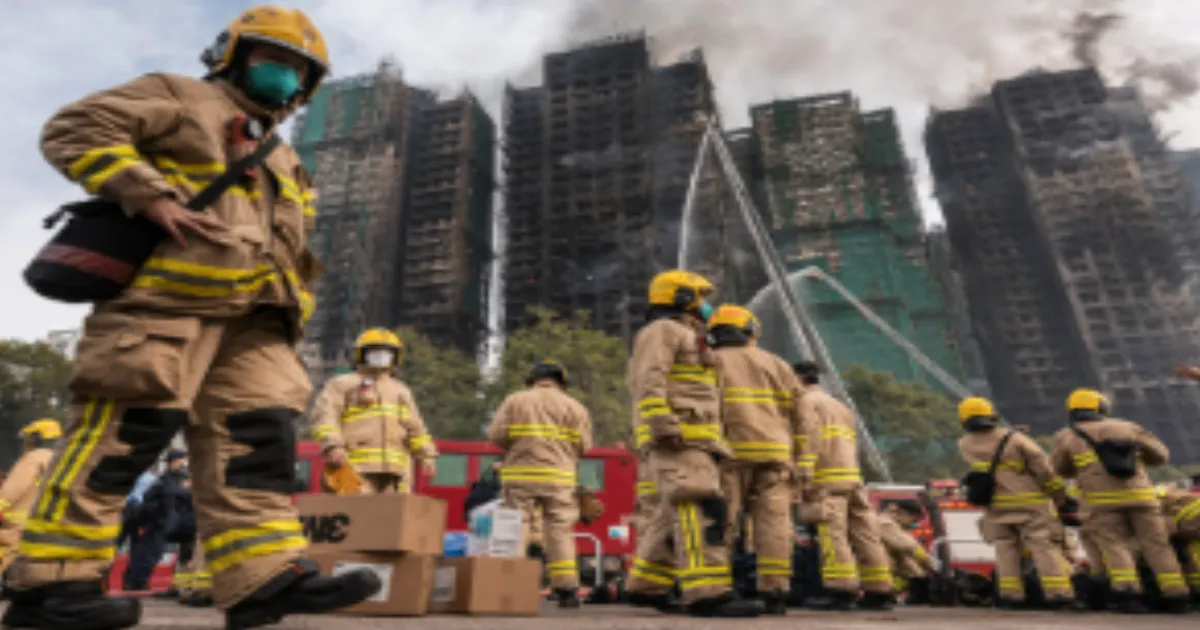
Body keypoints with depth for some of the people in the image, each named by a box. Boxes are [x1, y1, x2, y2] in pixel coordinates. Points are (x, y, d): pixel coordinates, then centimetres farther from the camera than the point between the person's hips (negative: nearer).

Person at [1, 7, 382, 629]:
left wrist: (294, 290, 13)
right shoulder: (181, 98, 13)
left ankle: (266, 575, -7)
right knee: (129, 427, -10)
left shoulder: (282, 160, 33)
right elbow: (74, 130, 1)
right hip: (170, 292, -7)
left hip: (249, 312, 7)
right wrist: (153, 197, -13)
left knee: (256, 433, -5)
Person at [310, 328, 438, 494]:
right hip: (355, 467, -5)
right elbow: (325, 415, -2)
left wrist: (427, 455, 11)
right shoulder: (342, 384, 12)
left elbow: (415, 427, 24)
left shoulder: (401, 390, 26)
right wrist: (333, 445, -18)